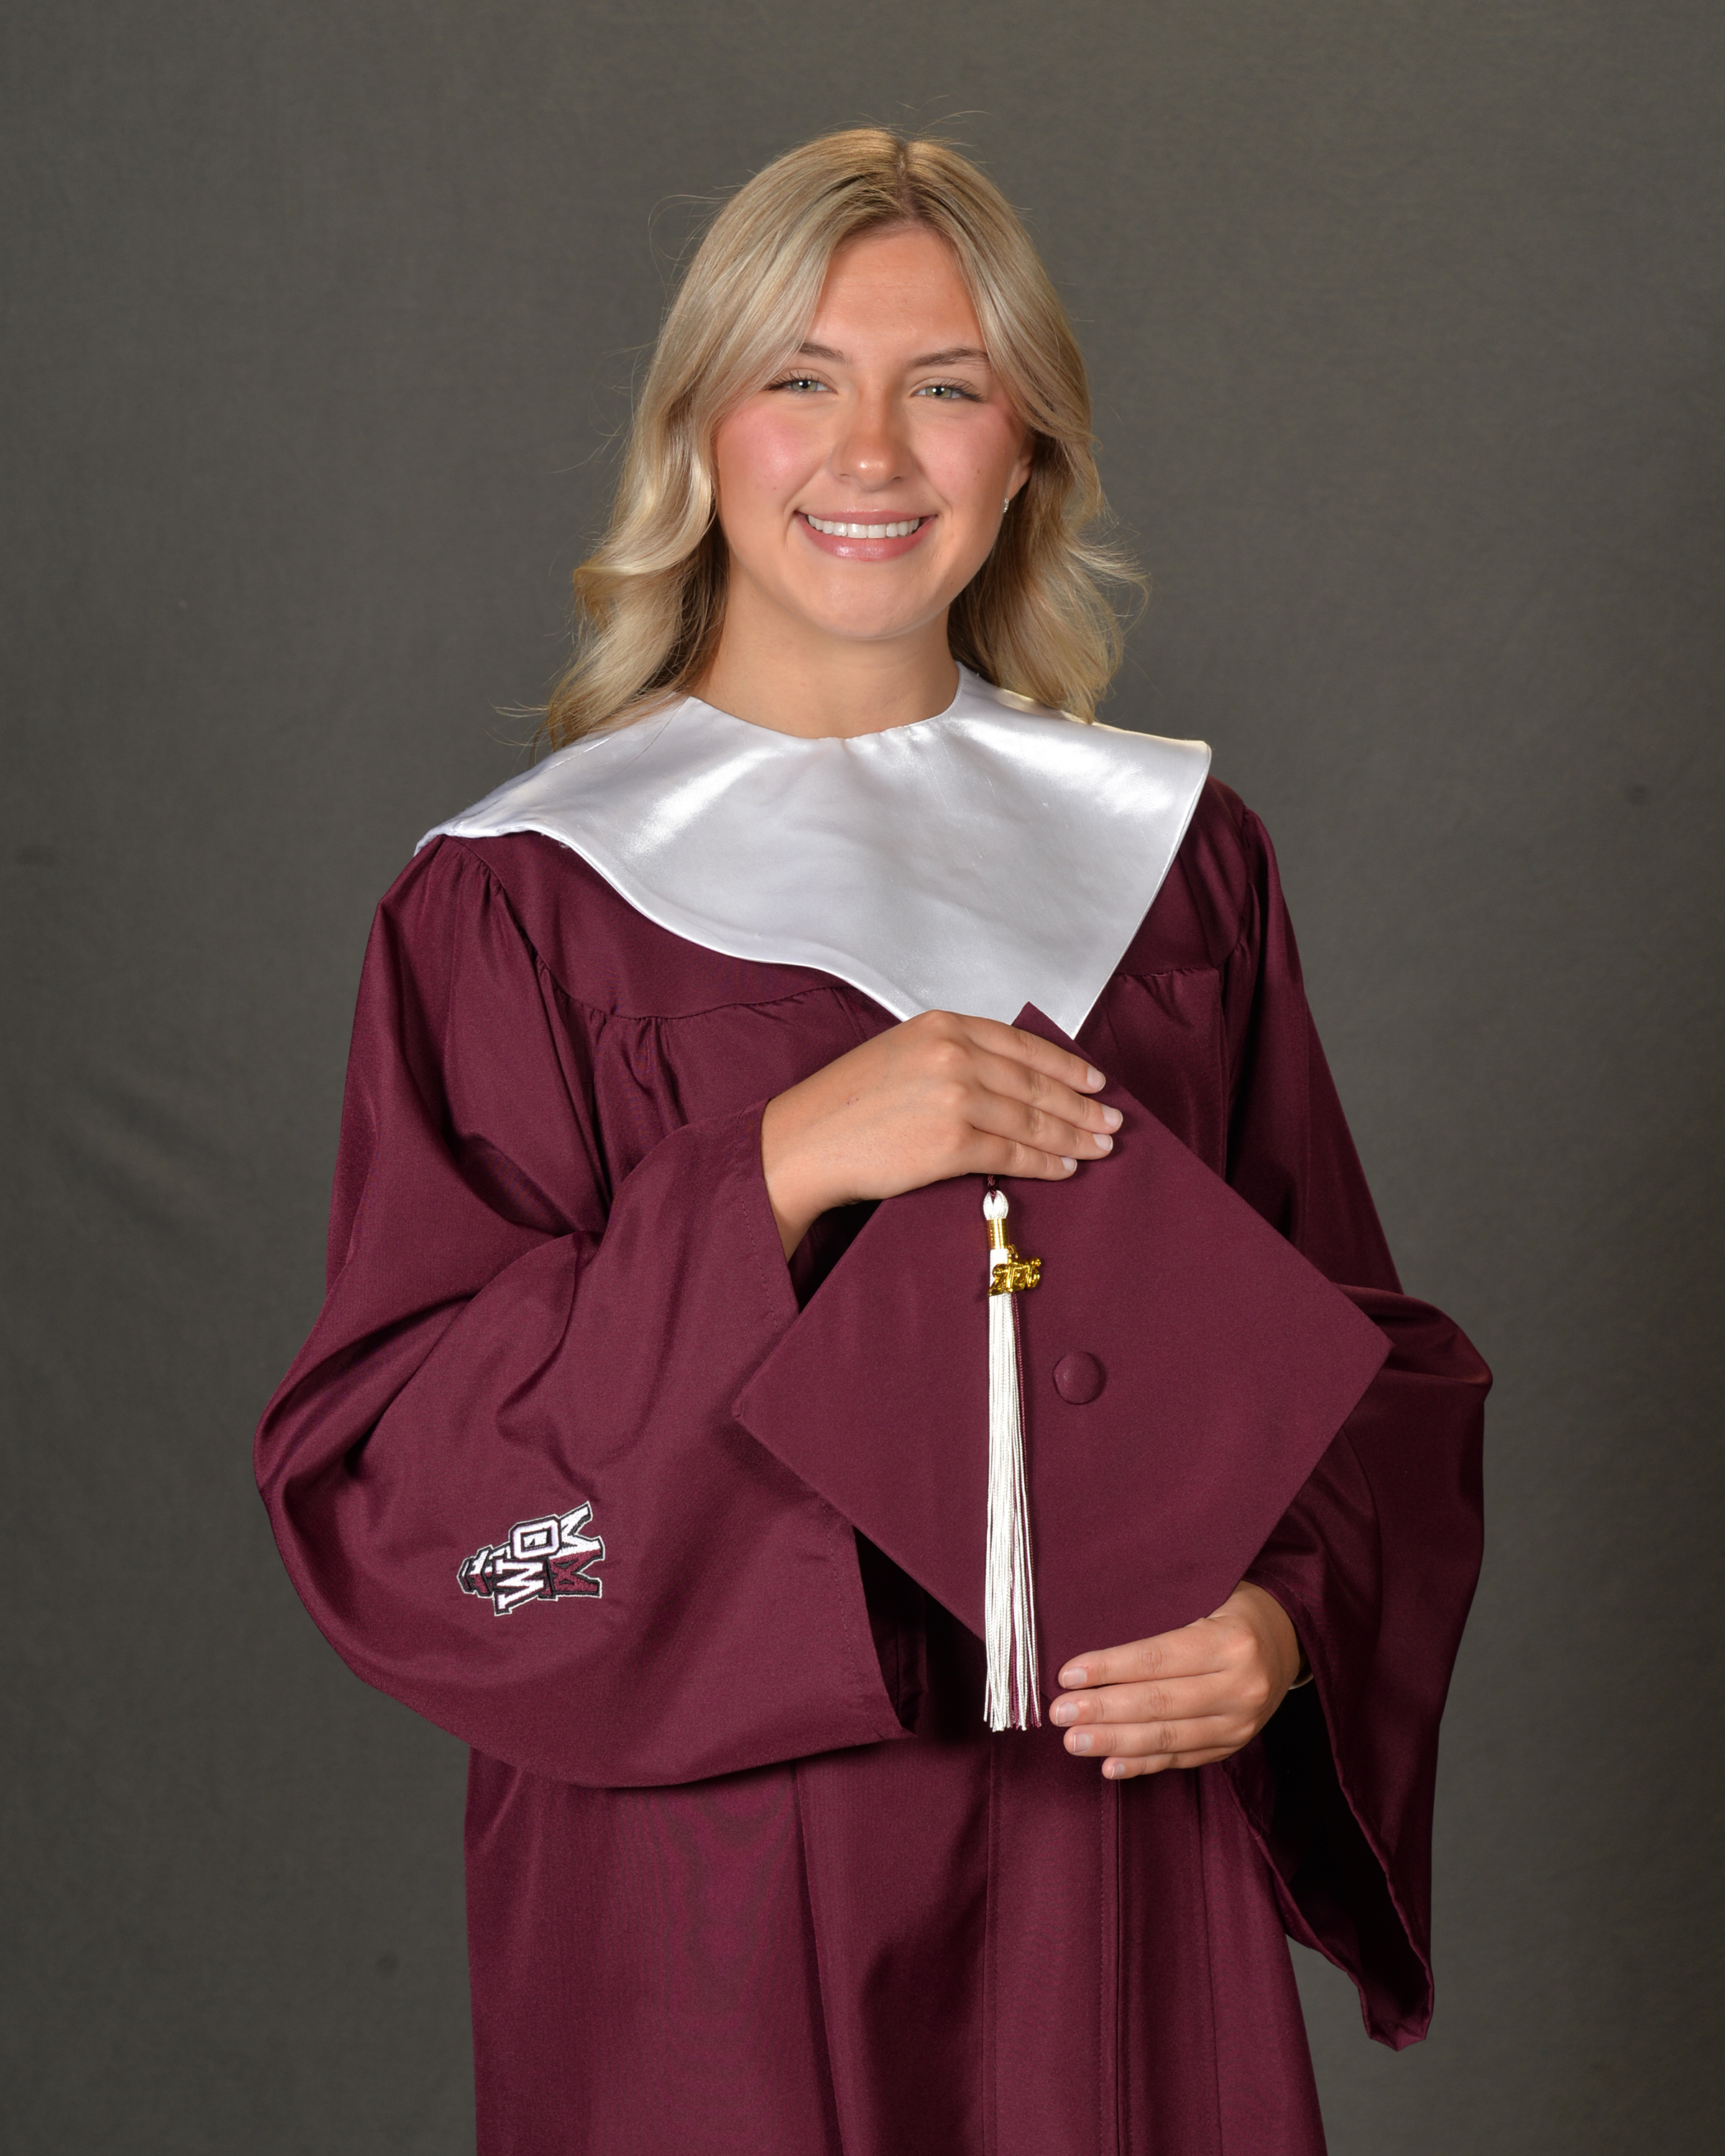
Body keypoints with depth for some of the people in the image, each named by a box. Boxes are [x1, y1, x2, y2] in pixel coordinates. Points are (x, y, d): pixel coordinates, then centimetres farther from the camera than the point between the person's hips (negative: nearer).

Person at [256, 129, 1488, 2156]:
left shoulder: (1176, 863, 4)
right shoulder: (516, 900, -5)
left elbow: (1358, 1360, 9)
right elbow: (374, 1471, -10)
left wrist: (1293, 1621, -10)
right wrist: (779, 1174, -20)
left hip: (1125, 1868, 3)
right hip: (709, 1877, -2)